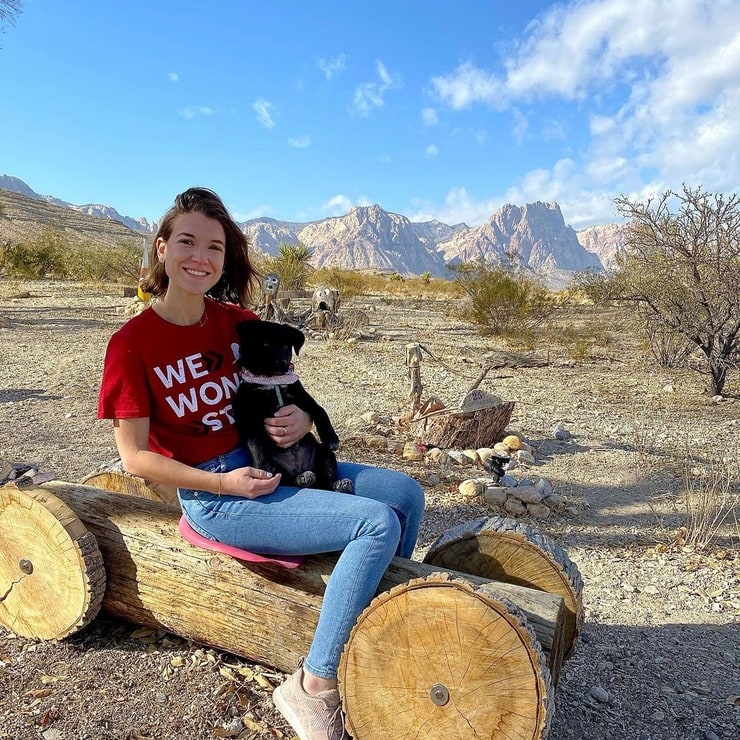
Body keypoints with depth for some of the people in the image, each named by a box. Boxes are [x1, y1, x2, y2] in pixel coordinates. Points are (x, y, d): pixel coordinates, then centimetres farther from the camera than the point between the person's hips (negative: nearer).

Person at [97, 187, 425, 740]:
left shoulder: (237, 320, 3)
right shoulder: (133, 343, -12)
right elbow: (135, 457, -11)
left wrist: (302, 419, -10)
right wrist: (226, 483, -18)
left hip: (272, 464, 6)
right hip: (214, 495, -6)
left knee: (406, 493, 1)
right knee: (378, 523, -20)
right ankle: (314, 687, -9)